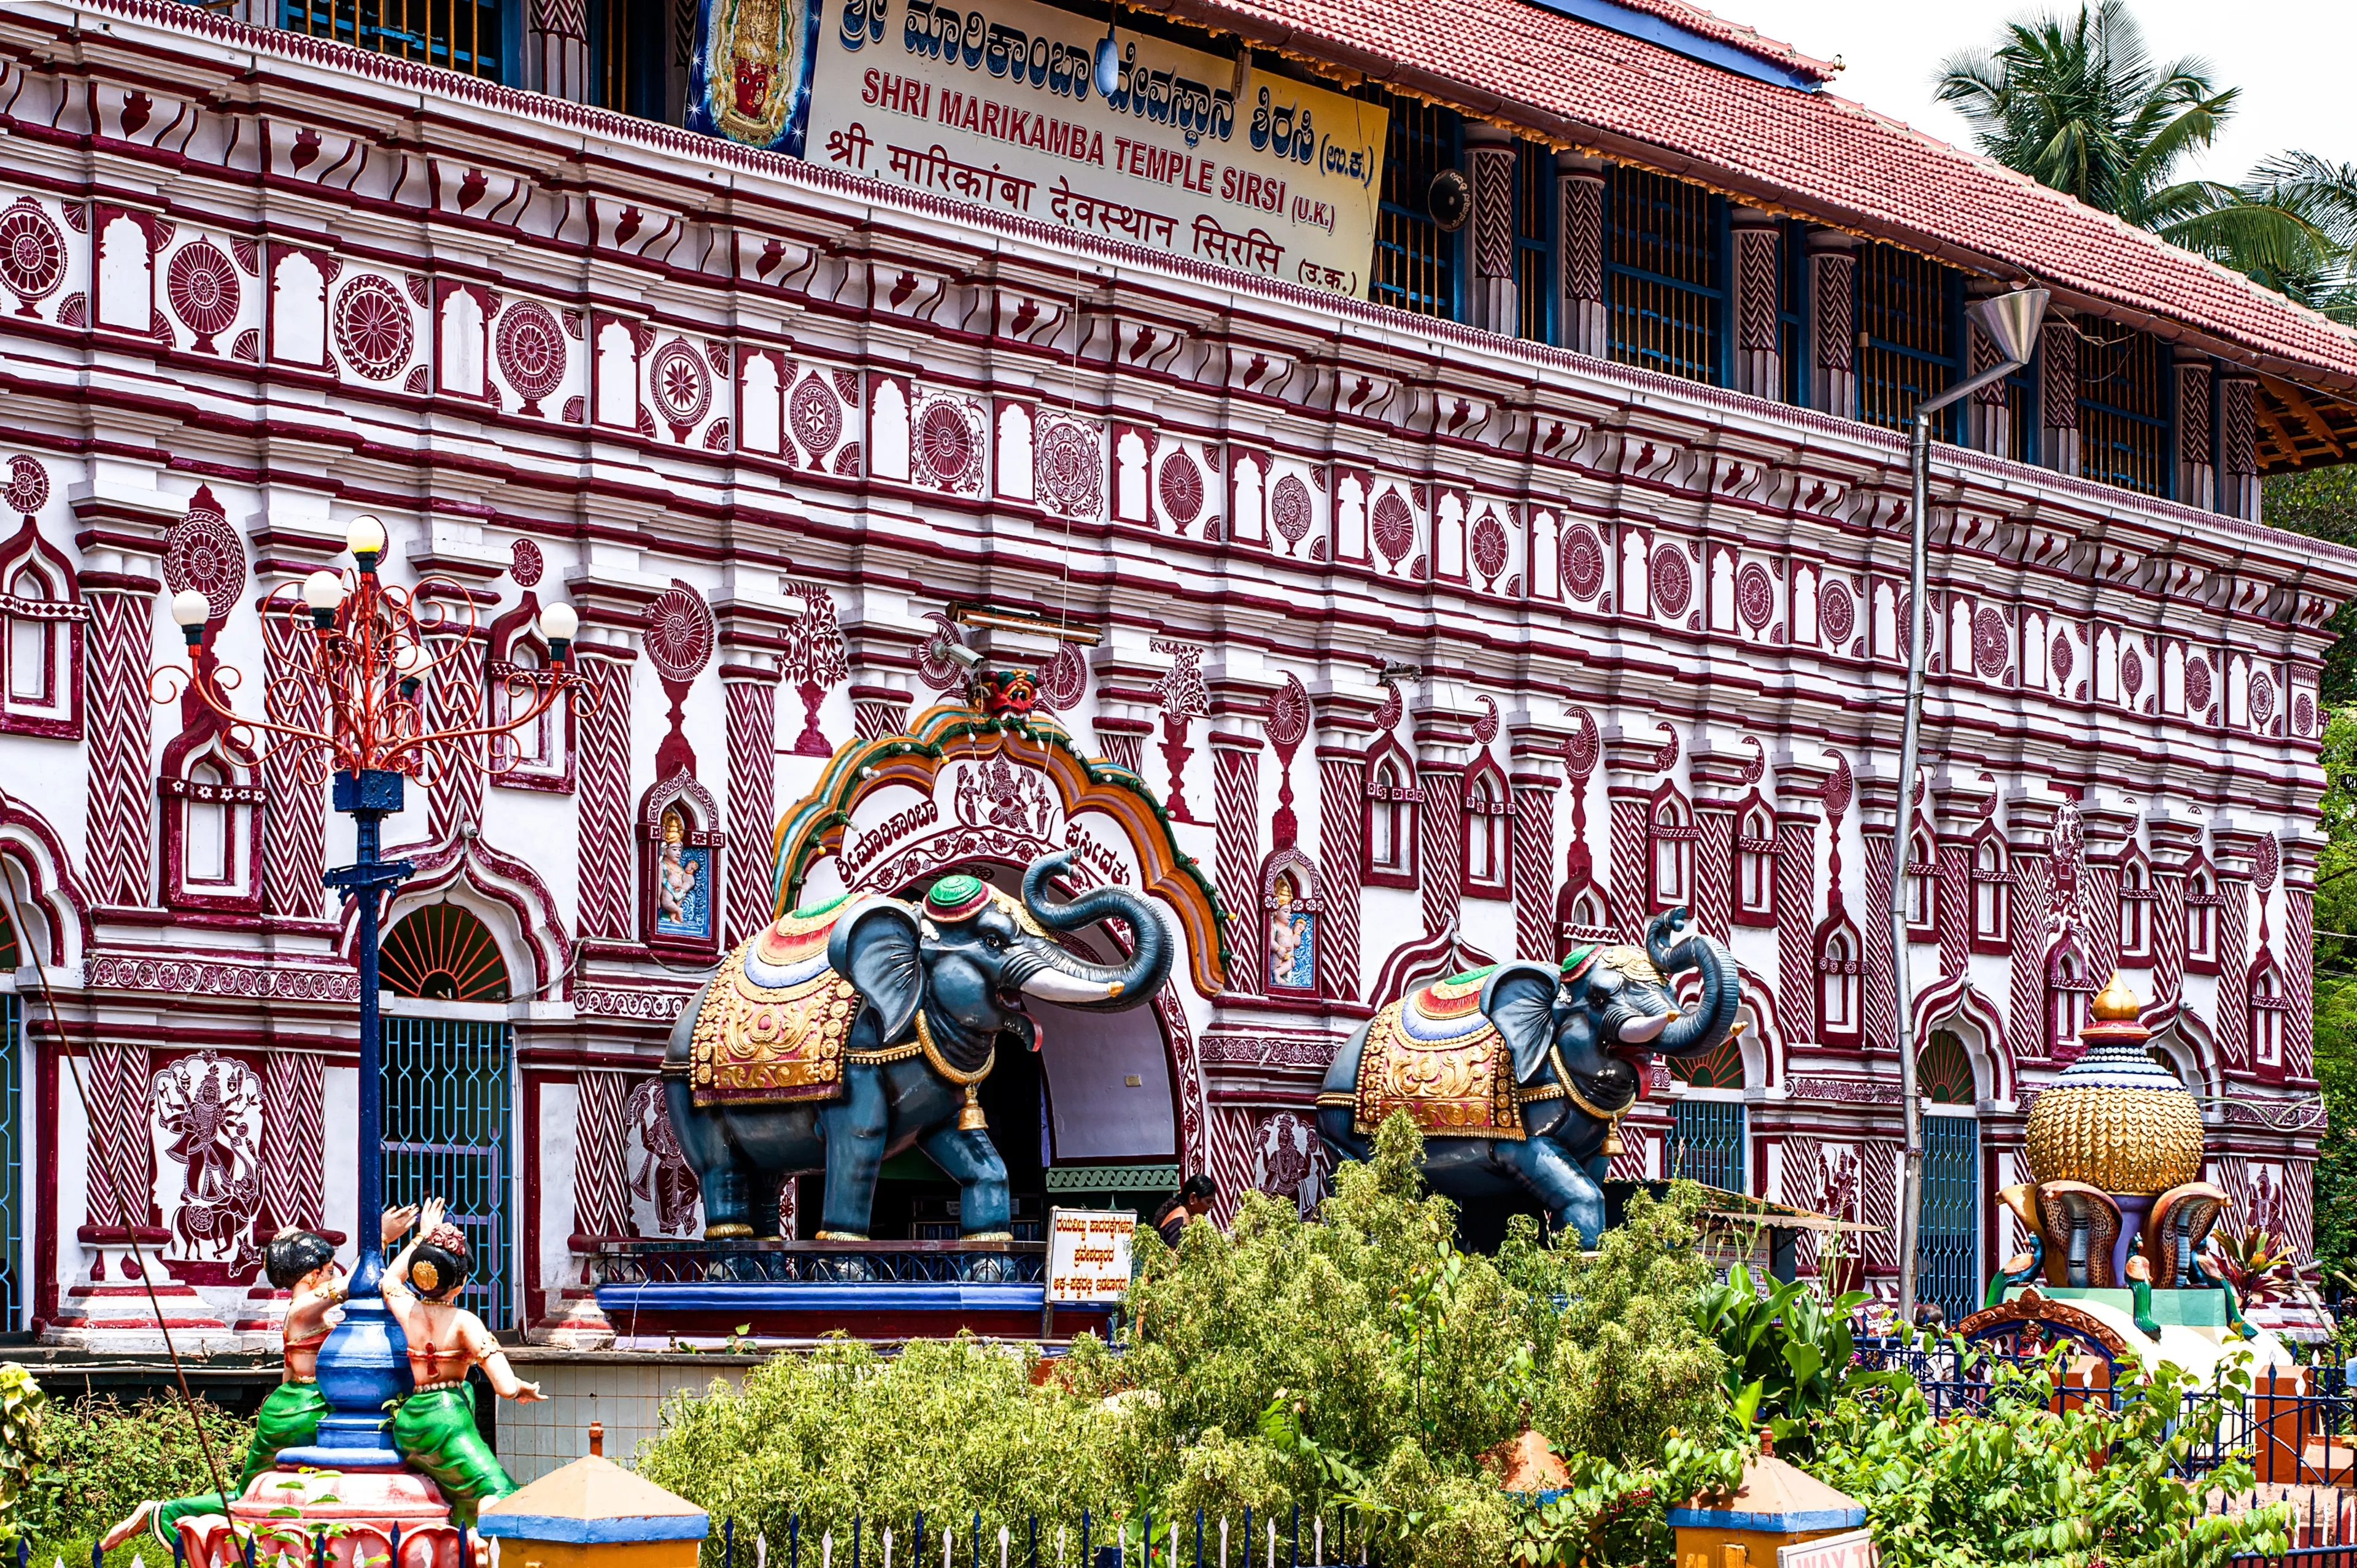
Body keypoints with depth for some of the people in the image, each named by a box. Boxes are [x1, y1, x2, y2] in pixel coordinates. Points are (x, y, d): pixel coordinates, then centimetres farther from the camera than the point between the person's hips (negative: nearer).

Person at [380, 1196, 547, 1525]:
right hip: (447, 1419, -7)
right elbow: (505, 1387, -15)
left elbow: (391, 1278, 35)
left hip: (408, 1423, 7)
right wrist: (524, 1388, 8)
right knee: (495, 1491, -15)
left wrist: (423, 1238, 39)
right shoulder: (464, 1322, -9)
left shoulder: (409, 1312, 7)